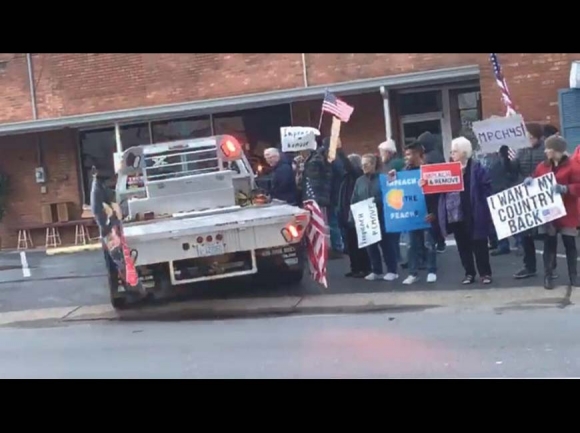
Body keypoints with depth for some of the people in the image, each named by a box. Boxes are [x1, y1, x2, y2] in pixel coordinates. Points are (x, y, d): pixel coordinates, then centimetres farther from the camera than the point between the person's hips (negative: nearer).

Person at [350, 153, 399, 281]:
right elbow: (354, 200, 9)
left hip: (382, 217, -4)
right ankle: (376, 271, 19)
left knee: (387, 244, 3)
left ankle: (392, 271, 12)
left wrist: (377, 201, -21)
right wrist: (352, 216, 2)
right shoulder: (360, 181, 10)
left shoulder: (382, 178, -3)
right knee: (370, 245, 8)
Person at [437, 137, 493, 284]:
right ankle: (469, 273, 21)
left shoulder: (476, 168, -5)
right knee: (463, 246, 11)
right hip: (455, 215, 5)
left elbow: (486, 188, -8)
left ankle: (485, 273, 15)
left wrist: (485, 210, -14)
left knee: (478, 245, 4)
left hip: (472, 215, -5)